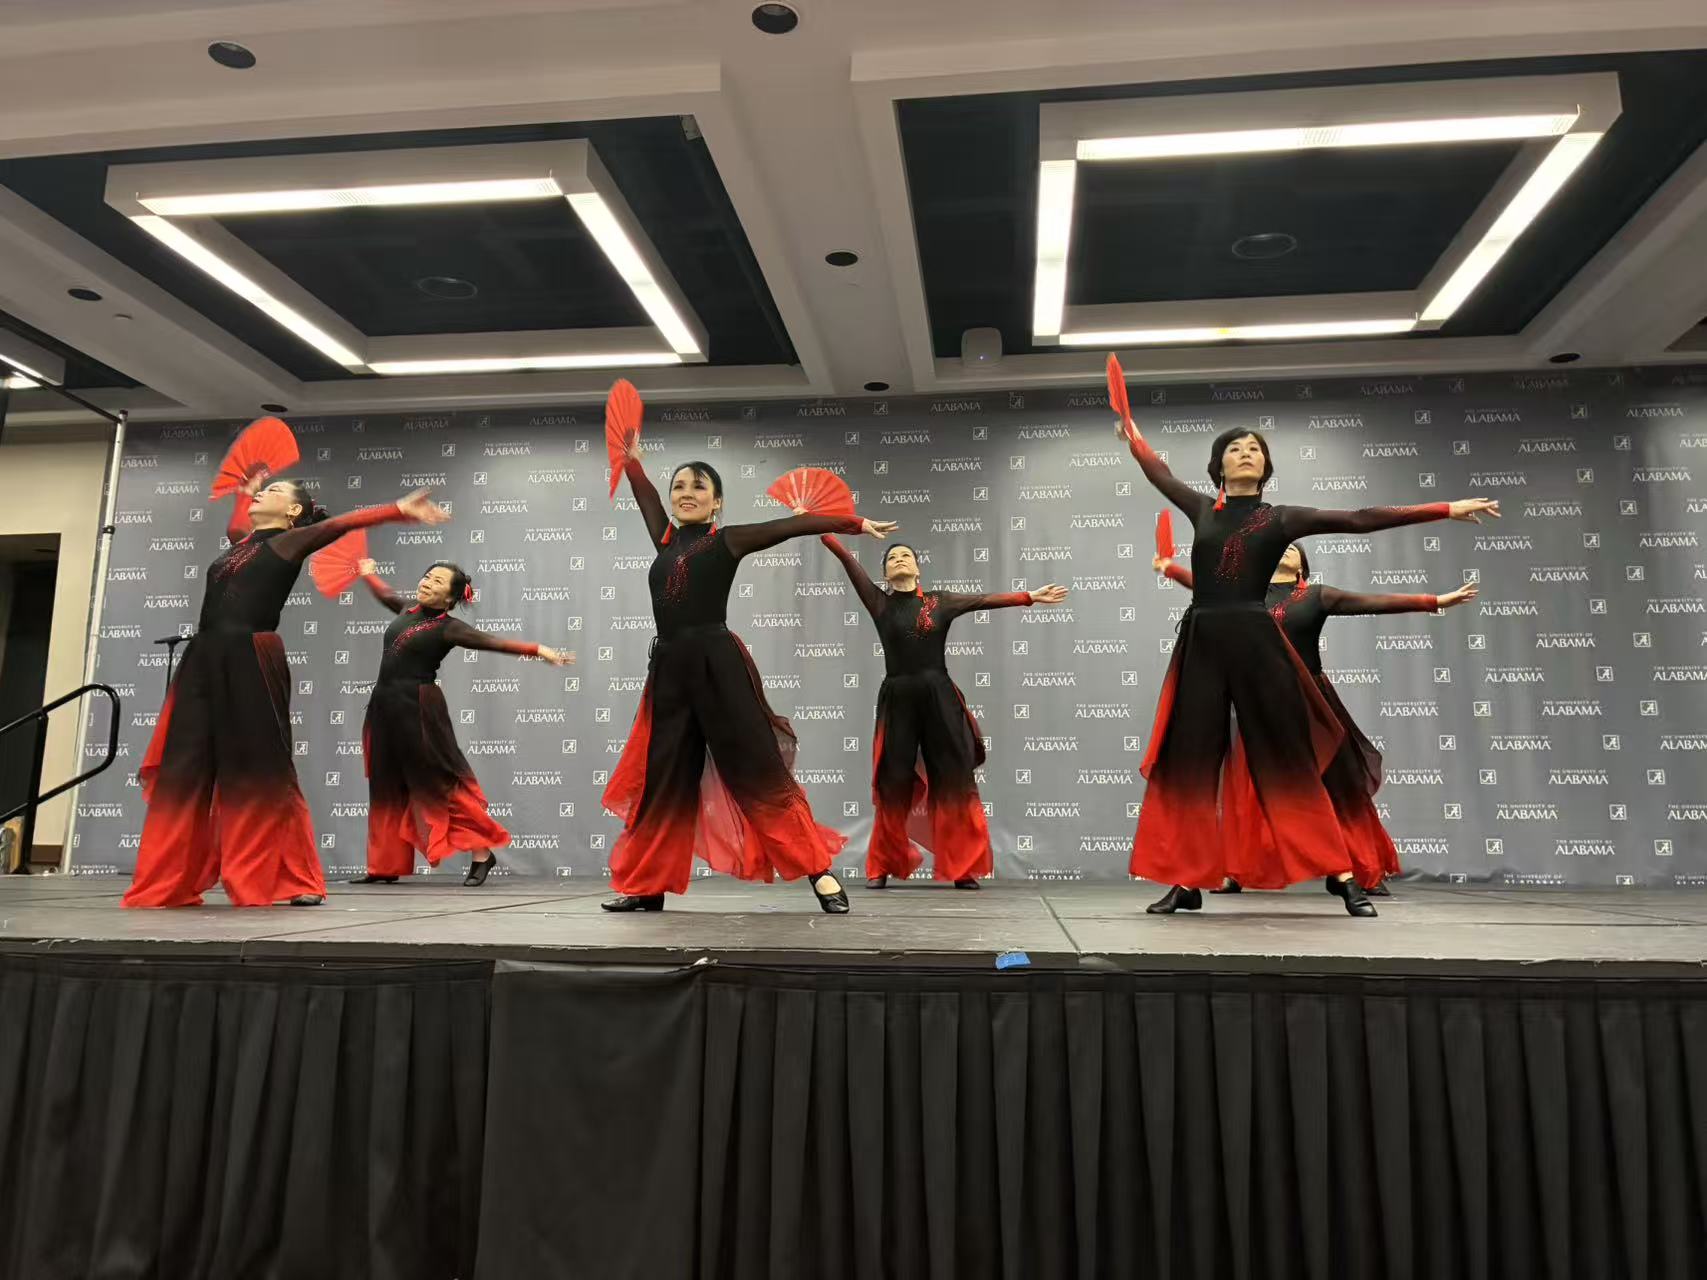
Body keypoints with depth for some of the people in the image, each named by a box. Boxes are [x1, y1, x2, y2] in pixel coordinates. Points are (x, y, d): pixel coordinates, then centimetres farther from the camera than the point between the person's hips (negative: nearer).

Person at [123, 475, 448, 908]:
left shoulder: (290, 541, 4)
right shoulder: (242, 541, 23)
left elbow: (344, 522, -10)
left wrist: (399, 509, -19)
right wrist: (245, 491, 55)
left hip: (251, 661, -7)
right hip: (205, 659, 7)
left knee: (260, 772, -5)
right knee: (184, 769, 4)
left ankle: (297, 882, 2)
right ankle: (167, 883, 9)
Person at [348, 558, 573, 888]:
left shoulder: (448, 627, -8)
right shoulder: (408, 611, 11)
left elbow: (494, 642, -20)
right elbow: (385, 594, 34)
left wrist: (538, 650, -33)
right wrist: (368, 573, 51)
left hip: (418, 710, -7)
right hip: (384, 707, 7)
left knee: (441, 783, -8)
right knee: (388, 790, 11)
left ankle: (482, 854, -1)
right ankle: (385, 866, 20)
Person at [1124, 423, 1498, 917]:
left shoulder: (1280, 518, 8)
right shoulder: (1203, 509, 14)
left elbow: (1360, 519, 4)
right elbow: (1161, 472, 27)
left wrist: (1447, 509, 1)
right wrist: (1132, 433, 40)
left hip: (1255, 642, -2)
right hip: (1200, 644, 2)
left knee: (1287, 762, -1)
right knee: (1187, 763, 0)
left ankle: (1343, 876, 7)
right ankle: (1187, 882, 7)